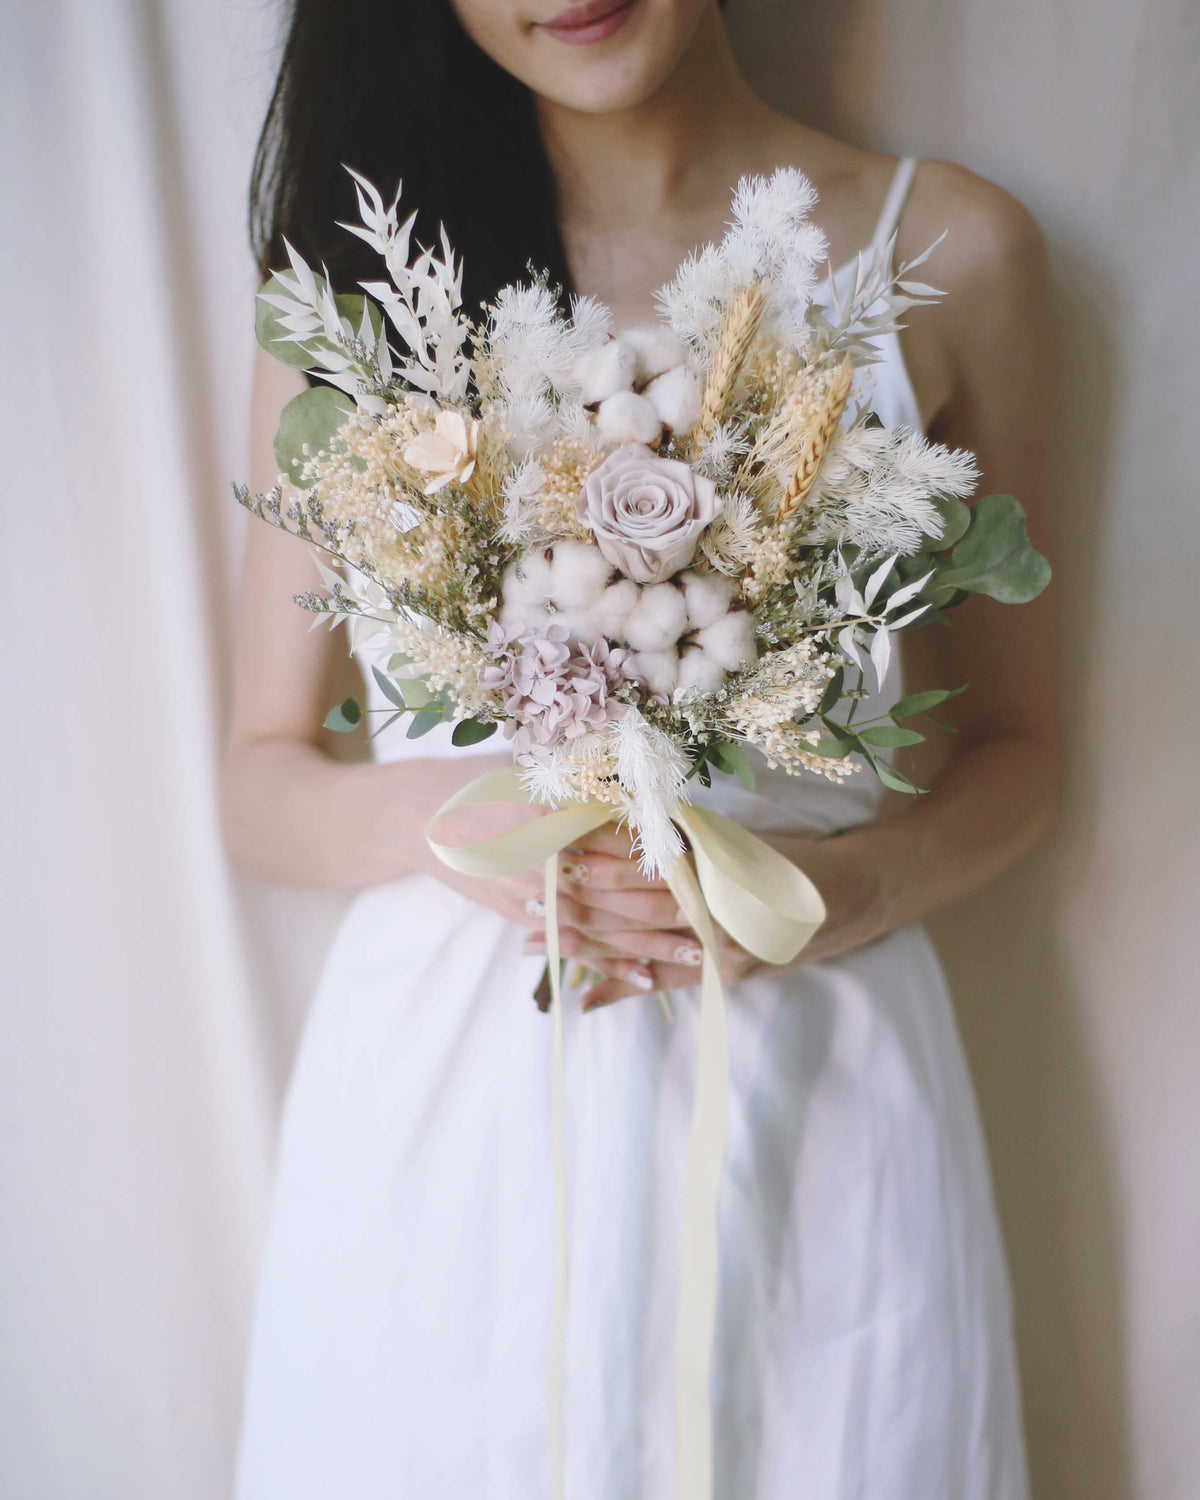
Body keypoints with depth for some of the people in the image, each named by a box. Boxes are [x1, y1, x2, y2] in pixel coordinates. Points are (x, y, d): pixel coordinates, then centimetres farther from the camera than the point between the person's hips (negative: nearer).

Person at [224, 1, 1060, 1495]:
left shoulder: (952, 247, 1)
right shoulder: (354, 268, 3)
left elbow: (1014, 748, 6)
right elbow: (260, 779, 5)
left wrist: (860, 884, -14)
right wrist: (438, 820, -16)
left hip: (806, 1092, 0)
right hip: (434, 1101, 1)